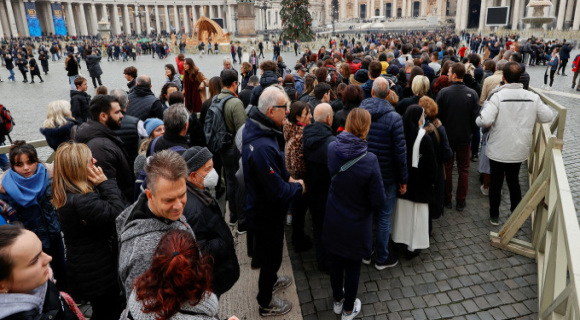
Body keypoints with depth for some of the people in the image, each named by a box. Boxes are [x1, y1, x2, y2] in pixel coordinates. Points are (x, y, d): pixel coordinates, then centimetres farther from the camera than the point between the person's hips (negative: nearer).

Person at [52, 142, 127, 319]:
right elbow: (120, 214, -30)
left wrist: (102, 185, -9)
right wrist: (106, 183, -24)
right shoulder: (81, 201, -32)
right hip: (98, 276, -10)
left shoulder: (67, 195, 2)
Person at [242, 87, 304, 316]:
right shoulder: (263, 147, -38)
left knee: (270, 252, 31)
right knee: (272, 256, 14)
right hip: (267, 214, -9)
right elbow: (277, 192, -31)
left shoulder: (257, 128, -6)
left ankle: (271, 280, 58)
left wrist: (287, 177, -1)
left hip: (261, 208, 9)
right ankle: (266, 304, 38)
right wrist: (298, 187, -14)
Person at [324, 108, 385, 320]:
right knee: (353, 267, 18)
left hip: (333, 221, 4)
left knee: (335, 263, 23)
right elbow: (378, 201, -19)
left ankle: (337, 301, 46)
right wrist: (366, 204, 1)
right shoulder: (369, 160, -27)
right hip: (356, 225, -4)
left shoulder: (332, 149, -15)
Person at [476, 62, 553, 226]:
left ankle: (494, 216, 25)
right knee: (514, 181, 20)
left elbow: (485, 120, -31)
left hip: (498, 149, -3)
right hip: (520, 149, 4)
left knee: (496, 182, 13)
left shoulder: (497, 96, -21)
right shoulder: (532, 97, -8)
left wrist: (478, 120, -8)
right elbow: (548, 116, -1)